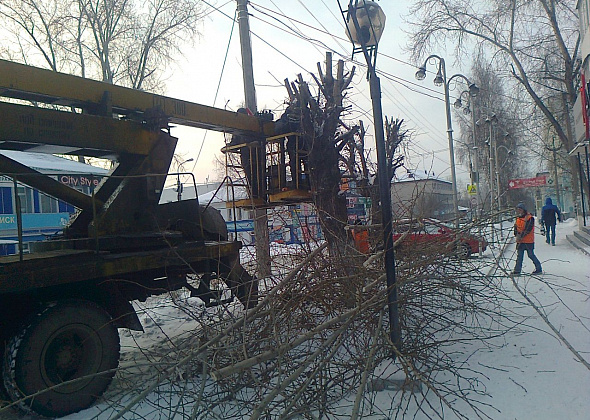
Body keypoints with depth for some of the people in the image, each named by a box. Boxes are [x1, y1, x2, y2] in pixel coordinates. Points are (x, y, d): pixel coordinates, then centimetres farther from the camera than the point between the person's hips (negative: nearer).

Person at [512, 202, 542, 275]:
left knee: (531, 255, 1)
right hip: (520, 241, 6)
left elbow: (528, 229, -18)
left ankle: (539, 269, 16)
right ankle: (517, 270, 9)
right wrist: (517, 235, -2)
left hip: (528, 241, -6)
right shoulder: (518, 218, 11)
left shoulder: (530, 218, -11)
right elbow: (516, 227, 15)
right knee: (519, 255, 6)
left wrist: (521, 236, -21)